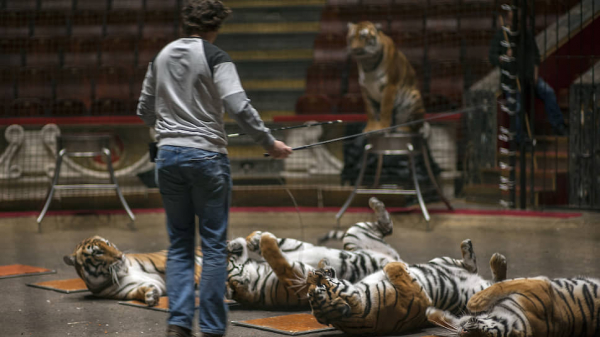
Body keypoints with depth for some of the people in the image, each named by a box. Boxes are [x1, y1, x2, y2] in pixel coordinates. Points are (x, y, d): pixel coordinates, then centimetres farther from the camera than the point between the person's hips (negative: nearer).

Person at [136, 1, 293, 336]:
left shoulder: (162, 57, 11)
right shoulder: (215, 58, -6)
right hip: (207, 156, -5)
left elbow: (144, 110, 18)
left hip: (169, 155, 5)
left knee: (180, 245, 11)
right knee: (214, 246, 2)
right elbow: (239, 107, -17)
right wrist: (269, 143, -8)